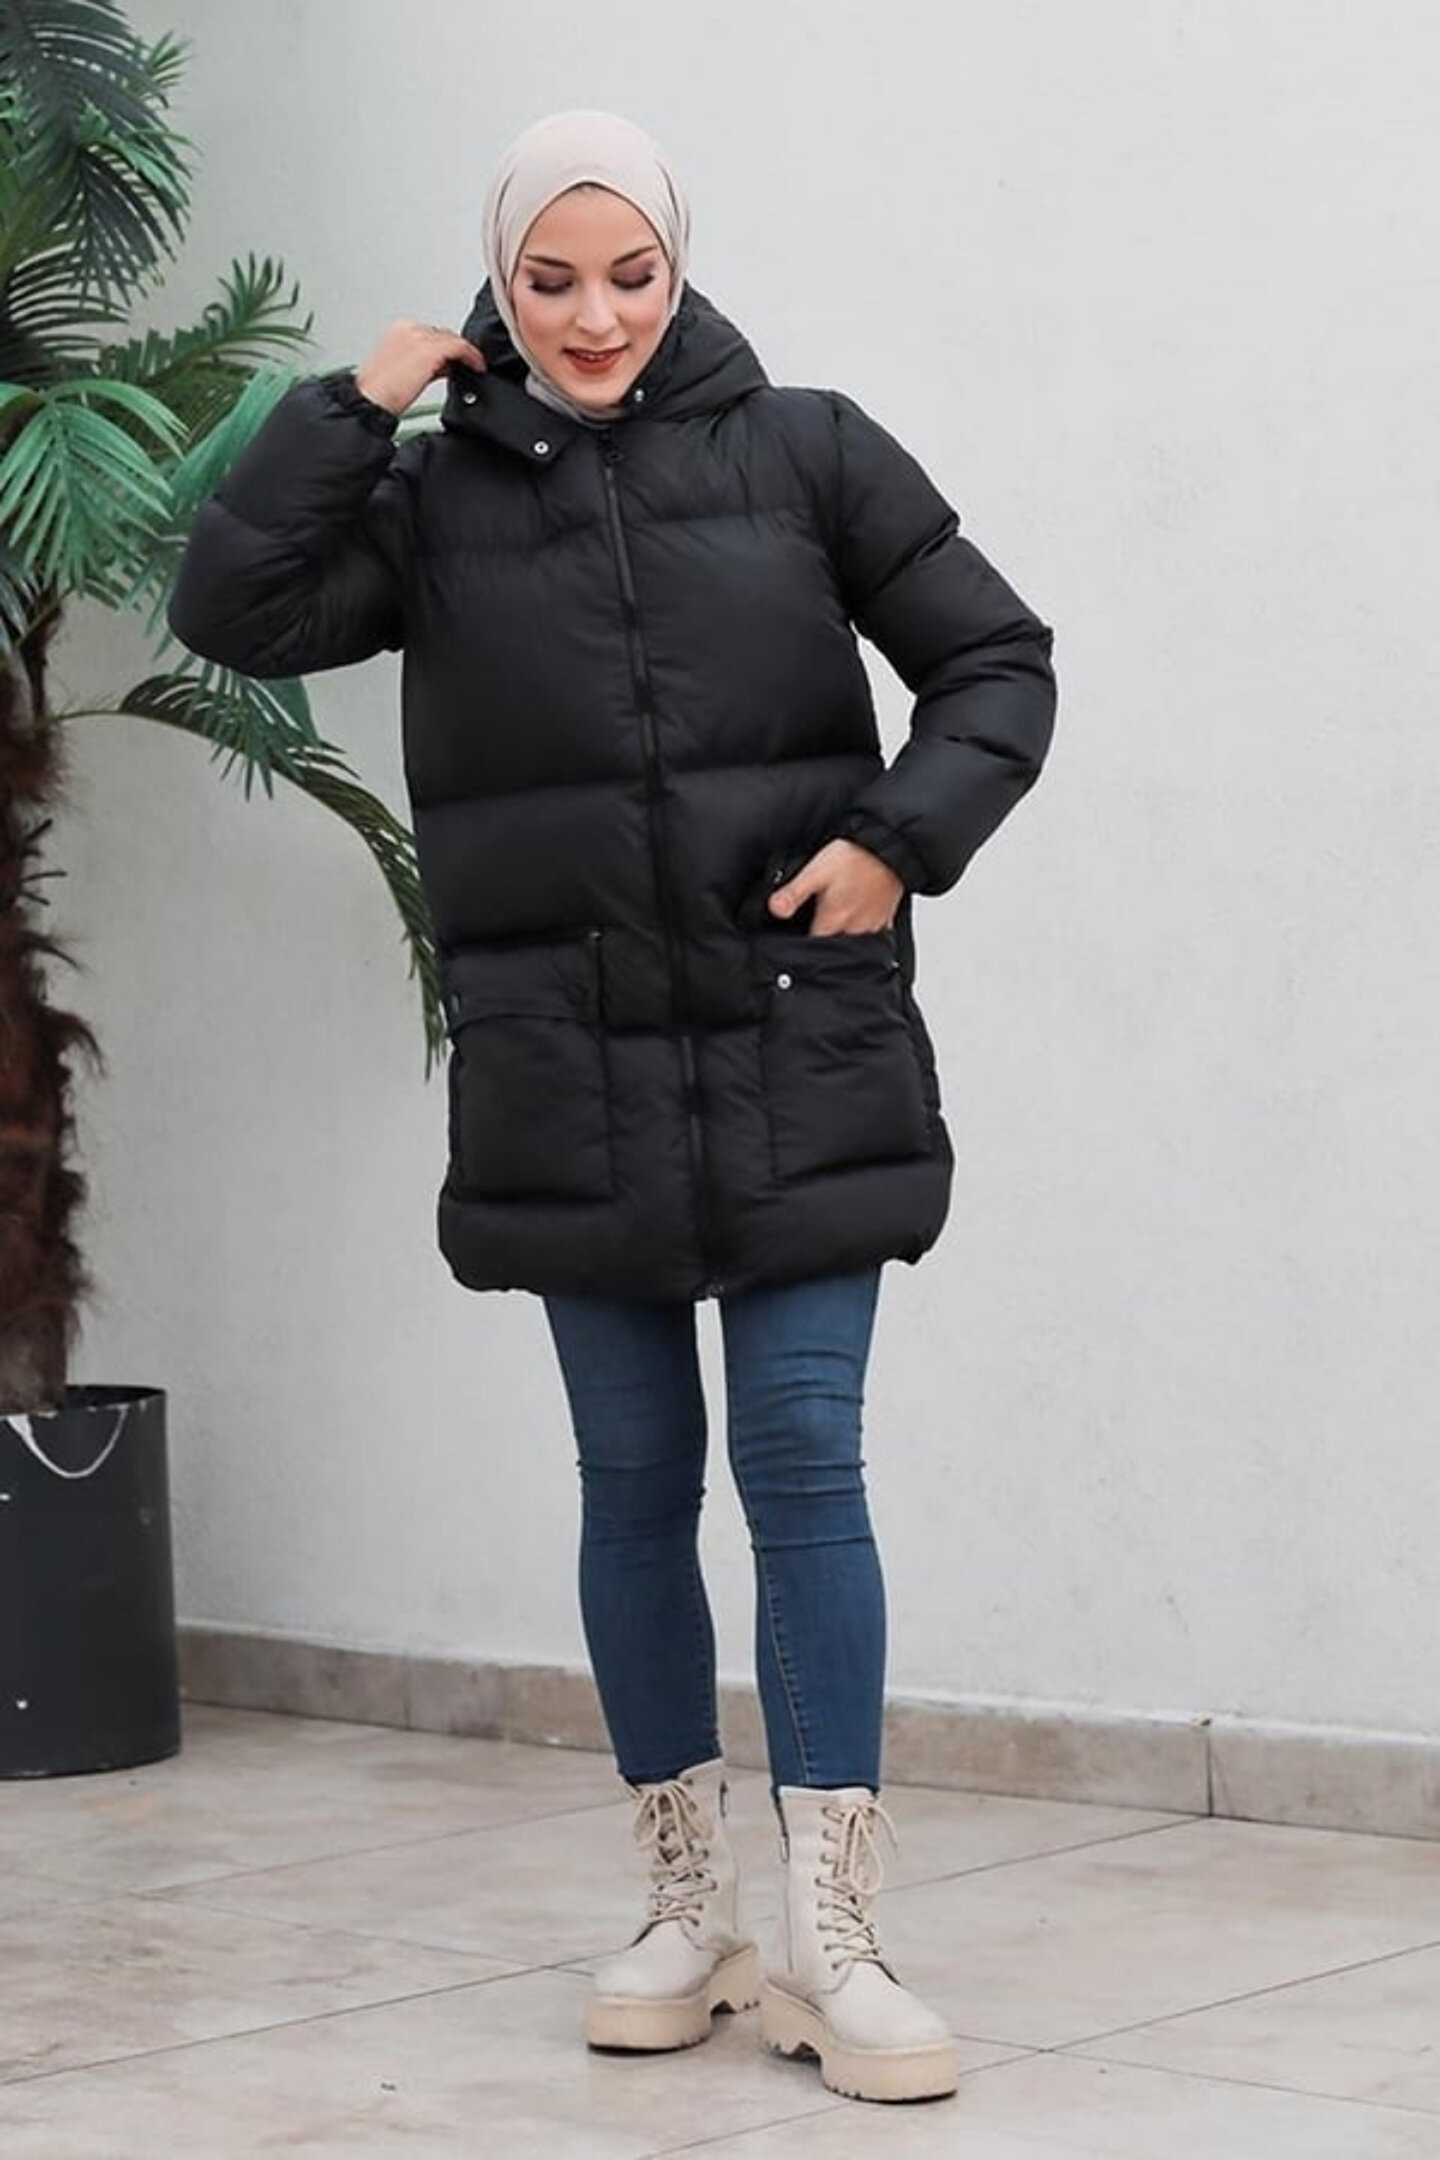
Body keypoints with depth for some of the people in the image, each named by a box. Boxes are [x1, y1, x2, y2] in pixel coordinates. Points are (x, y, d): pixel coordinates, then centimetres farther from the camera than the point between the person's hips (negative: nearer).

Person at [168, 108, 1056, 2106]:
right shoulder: (439, 496, 6)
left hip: (797, 1056, -2)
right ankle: (690, 1910, 21)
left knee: (804, 1466, -4)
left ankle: (833, 1942, 0)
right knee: (635, 1478, 9)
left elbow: (998, 664, 5)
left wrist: (904, 834, -10)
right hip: (567, 1071, 2)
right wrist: (355, 405, -5)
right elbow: (232, 608, -3)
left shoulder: (803, 450, 3)